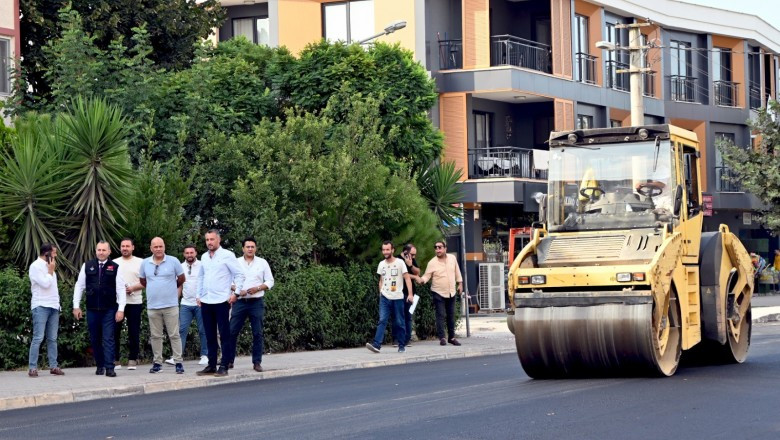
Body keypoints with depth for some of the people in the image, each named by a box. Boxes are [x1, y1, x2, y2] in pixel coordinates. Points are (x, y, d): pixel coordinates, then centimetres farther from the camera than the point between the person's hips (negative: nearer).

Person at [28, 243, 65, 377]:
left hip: (53, 306, 7)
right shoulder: (35, 266, -6)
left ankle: (53, 366, 6)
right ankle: (33, 368, -9)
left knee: (52, 338, 5)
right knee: (38, 338, -10)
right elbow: (45, 283, -16)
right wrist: (51, 271, -3)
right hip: (41, 306, -7)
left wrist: (57, 303, 13)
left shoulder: (49, 266, 18)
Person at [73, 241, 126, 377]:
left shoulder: (115, 267, 0)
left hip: (109, 310, -2)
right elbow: (79, 286, 9)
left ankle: (109, 367, -8)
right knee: (95, 340, 8)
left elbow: (121, 289, -2)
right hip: (92, 310, 2)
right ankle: (100, 366, 18)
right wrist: (76, 306, 5)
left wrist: (121, 309, -8)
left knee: (108, 339, -6)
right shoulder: (87, 266, 6)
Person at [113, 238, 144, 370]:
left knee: (134, 332, 1)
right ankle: (115, 360, 7)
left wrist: (132, 288, -14)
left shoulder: (140, 263, 5)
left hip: (134, 302, -2)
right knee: (115, 331, 0)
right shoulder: (114, 263, 13)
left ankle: (132, 360, 9)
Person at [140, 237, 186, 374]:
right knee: (155, 336, 7)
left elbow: (181, 278, 9)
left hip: (171, 305, -3)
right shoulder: (145, 263, 5)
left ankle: (178, 362, 1)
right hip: (152, 306, 3)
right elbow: (143, 280, 19)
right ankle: (157, 363, 14)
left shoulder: (173, 261, -2)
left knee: (174, 335, -2)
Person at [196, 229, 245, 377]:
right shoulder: (204, 257, 12)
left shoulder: (227, 255, -5)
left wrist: (235, 293, -11)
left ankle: (224, 367, 0)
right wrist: (199, 295, 14)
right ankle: (211, 365, 15)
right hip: (206, 302, 6)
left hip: (221, 301, -6)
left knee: (224, 335, -2)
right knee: (210, 336, 9)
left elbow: (239, 274, -5)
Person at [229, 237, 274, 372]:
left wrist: (257, 288, -11)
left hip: (256, 302, 0)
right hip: (239, 302, 0)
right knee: (232, 331, -3)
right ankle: (229, 360, 5)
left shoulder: (262, 263, 5)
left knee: (257, 333, 0)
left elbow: (270, 281, 6)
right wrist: (237, 291, -12)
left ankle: (257, 362, 5)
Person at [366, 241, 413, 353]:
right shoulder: (381, 264, 9)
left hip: (397, 298, -3)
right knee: (382, 321, -10)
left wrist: (410, 294, -16)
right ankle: (377, 344, -20)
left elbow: (407, 278, -7)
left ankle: (402, 345, 15)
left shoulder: (400, 263, -5)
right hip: (384, 298, 3)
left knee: (399, 323, 4)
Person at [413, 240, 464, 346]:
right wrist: (421, 280, -30)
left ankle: (452, 337, 19)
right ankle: (441, 338, -5)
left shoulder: (452, 258, 2)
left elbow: (457, 272, 13)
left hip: (451, 292, 4)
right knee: (441, 315, -8)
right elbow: (426, 276, -10)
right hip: (439, 293, -4)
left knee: (451, 316, 10)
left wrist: (460, 284, 11)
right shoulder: (432, 263, -9)